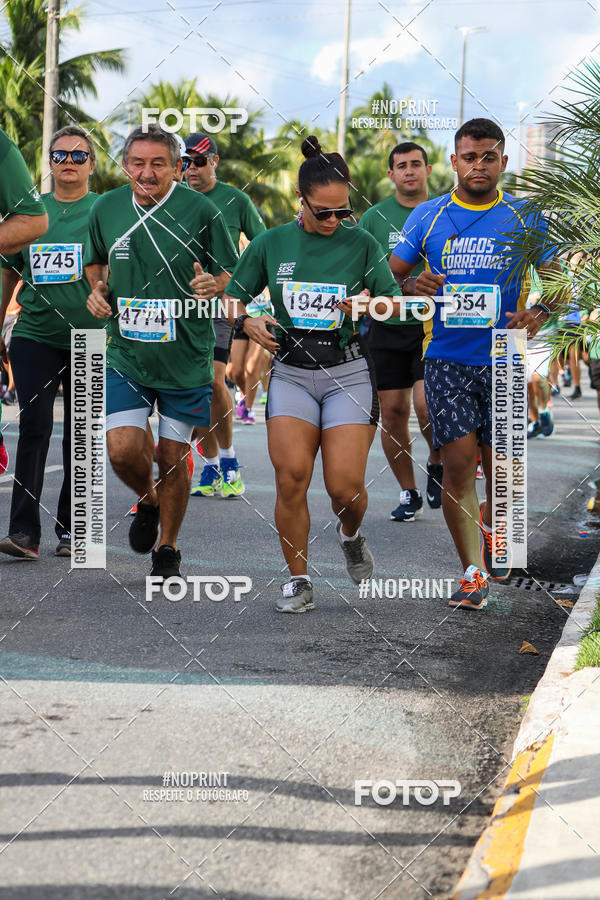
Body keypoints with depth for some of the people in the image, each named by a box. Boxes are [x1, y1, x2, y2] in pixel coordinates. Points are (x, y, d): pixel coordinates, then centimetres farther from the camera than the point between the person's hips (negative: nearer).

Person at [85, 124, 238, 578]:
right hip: (126, 353, 2)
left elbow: (231, 274, 1)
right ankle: (148, 501, 24)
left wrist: (214, 285, -21)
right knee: (123, 449, -11)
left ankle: (168, 550, 26)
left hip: (186, 357, -2)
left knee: (174, 456, 5)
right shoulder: (106, 209, 1)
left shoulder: (201, 211, -9)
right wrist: (98, 289, 0)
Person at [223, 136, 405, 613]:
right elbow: (232, 298, 10)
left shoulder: (362, 244, 0)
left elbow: (395, 303, 3)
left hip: (348, 372, -1)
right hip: (291, 372, 1)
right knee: (291, 477, -14)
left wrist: (367, 306, -19)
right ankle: (298, 580, 1)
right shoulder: (271, 243, 3)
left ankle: (352, 536, 26)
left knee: (344, 486, -10)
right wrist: (248, 321, -11)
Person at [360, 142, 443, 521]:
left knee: (426, 404, -18)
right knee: (393, 411, 3)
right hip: (387, 328, 2)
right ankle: (409, 494, 16)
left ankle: (438, 463, 12)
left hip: (434, 326, -2)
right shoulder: (375, 217, 5)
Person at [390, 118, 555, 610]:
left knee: (498, 464, 4)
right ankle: (474, 572, -2)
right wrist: (413, 285, -14)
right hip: (446, 359, 0)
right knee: (458, 459, -11)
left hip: (502, 360, 1)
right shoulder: (427, 217, 4)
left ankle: (490, 522, 39)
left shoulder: (525, 218, 2)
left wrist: (538, 312, -15)